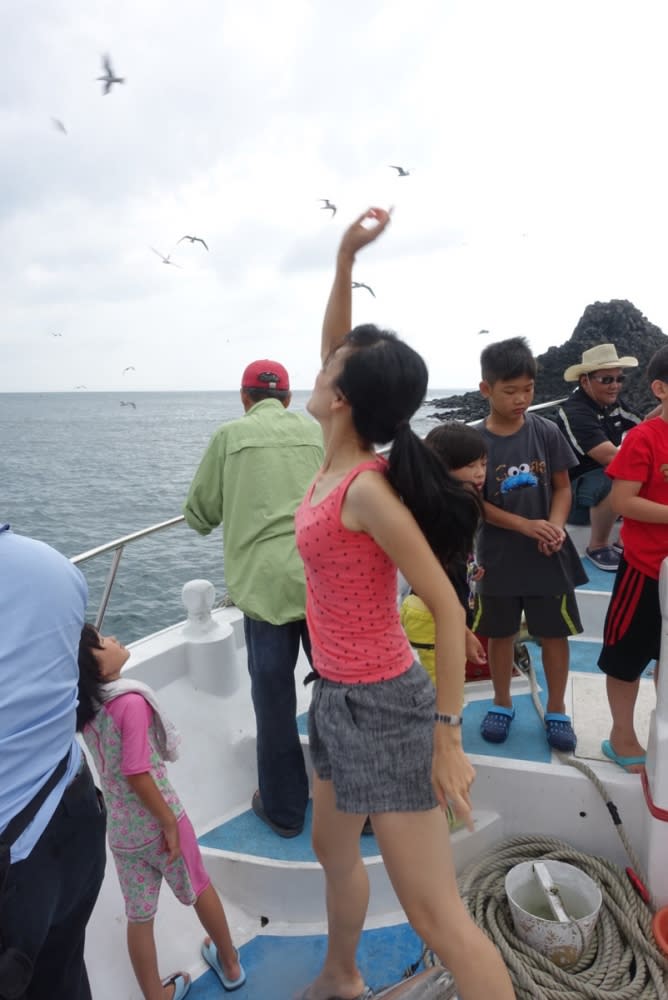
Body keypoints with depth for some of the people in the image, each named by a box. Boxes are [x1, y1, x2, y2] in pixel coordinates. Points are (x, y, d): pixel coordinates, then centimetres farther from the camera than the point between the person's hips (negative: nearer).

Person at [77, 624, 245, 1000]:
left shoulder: (85, 706, -6)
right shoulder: (131, 701, -27)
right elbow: (137, 775, -27)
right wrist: (170, 823, -17)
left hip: (121, 831, 5)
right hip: (156, 822, -4)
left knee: (139, 917, 18)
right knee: (200, 891, 21)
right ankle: (231, 965, 42)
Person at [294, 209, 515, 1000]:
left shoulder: (366, 489, -24)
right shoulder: (338, 463, -1)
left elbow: (447, 608, -22)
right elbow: (333, 342, 10)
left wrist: (448, 737, -19)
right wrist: (344, 259, 0)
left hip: (379, 705, -9)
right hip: (339, 696, 9)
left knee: (436, 917, 5)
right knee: (334, 851, 29)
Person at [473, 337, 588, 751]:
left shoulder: (547, 432, -5)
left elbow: (563, 487, 2)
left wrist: (555, 526, -17)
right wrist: (525, 525, -19)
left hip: (548, 555, 1)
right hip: (499, 557, -1)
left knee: (554, 633, 12)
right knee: (500, 633, 14)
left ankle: (557, 710, 32)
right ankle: (502, 704, 35)